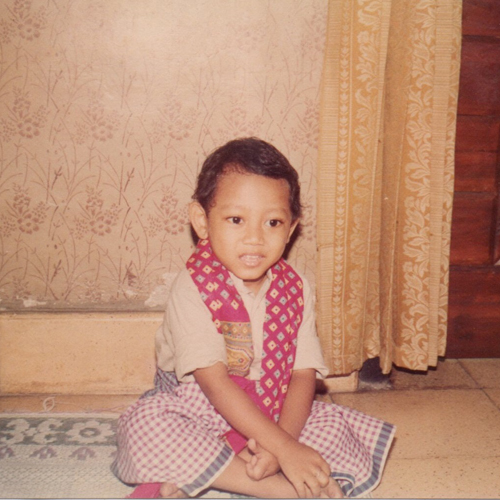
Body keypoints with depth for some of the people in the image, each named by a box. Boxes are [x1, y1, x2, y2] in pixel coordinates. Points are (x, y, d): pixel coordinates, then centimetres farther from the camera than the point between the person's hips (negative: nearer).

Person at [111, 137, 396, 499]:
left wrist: (278, 444, -25)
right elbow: (215, 383, -23)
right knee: (144, 427, -30)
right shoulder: (194, 288, -17)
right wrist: (284, 448, -29)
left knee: (335, 424, -15)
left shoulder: (295, 289, -4)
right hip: (198, 412, -3)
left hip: (275, 417, 4)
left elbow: (304, 374, -7)